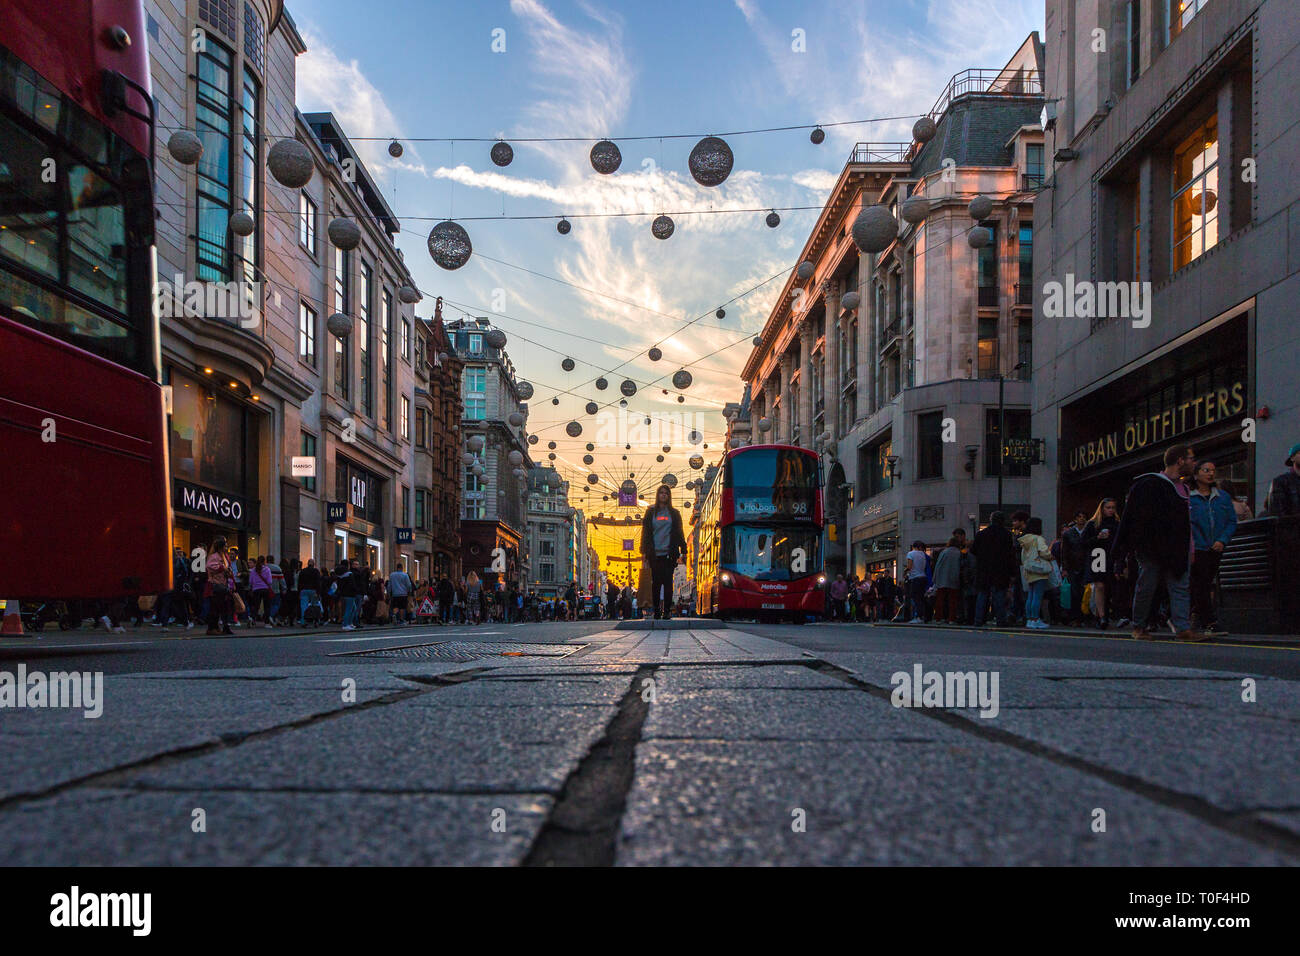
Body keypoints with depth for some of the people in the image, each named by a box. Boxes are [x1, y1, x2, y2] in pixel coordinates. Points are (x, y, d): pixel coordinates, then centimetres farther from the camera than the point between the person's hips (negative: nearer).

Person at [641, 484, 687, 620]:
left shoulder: (674, 513, 12)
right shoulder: (651, 512, 10)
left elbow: (679, 533, 12)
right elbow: (645, 532, 9)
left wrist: (683, 550, 4)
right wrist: (645, 551, 1)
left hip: (669, 553, 0)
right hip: (655, 554, 0)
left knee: (668, 581, -3)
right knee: (656, 581, 0)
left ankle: (667, 610, 1)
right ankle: (656, 610, 6)